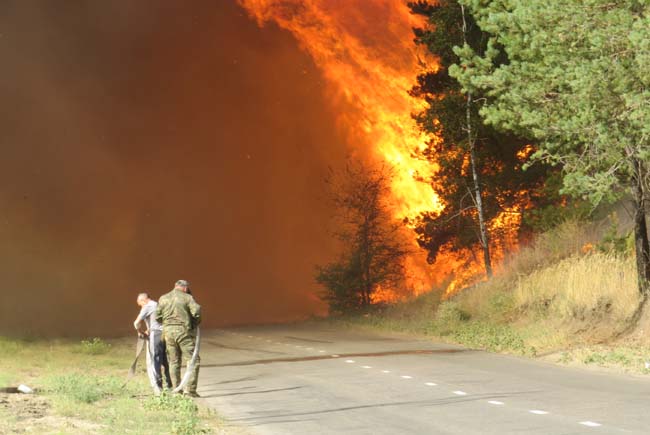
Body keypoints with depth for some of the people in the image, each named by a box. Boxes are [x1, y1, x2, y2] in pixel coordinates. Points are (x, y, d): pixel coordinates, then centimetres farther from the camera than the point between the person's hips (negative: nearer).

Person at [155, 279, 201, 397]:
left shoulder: (163, 298, 10)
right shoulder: (187, 297, -2)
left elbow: (158, 317, 7)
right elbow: (196, 311, -16)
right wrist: (195, 322, 3)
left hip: (168, 331, 5)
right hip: (183, 331, -5)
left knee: (174, 362, 14)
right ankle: (190, 389, -10)